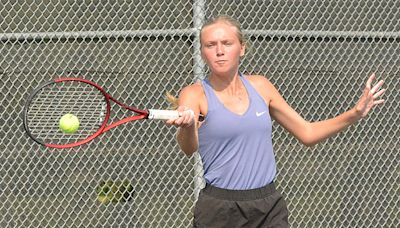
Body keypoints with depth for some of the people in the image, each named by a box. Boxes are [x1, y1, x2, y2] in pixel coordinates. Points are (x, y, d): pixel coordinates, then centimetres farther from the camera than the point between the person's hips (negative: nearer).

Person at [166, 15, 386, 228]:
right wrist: (187, 126, -47)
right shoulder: (195, 94, -6)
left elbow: (307, 133, 16)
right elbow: (188, 148, -25)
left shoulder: (259, 86, 7)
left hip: (270, 208, 4)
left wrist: (355, 113, 5)